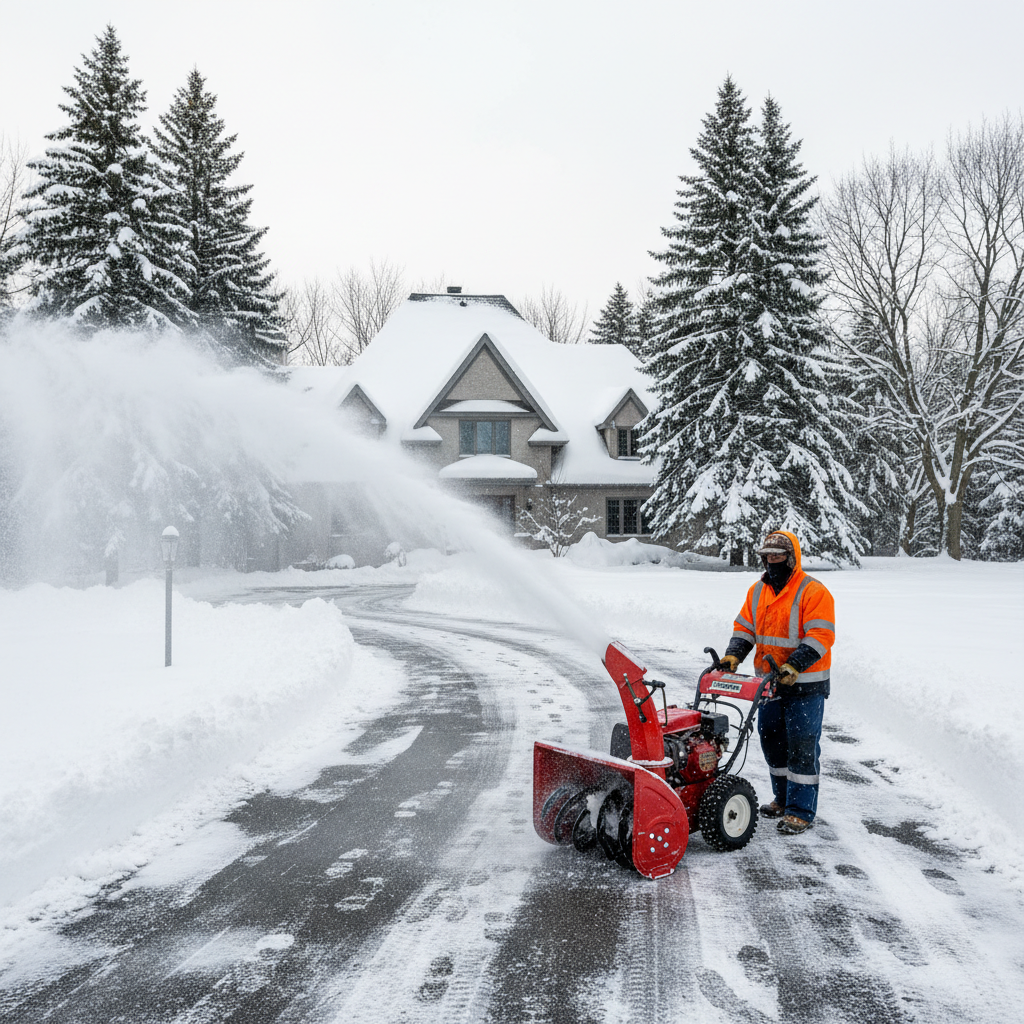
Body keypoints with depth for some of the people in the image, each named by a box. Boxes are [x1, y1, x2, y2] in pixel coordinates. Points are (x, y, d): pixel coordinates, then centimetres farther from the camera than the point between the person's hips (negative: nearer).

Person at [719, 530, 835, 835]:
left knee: (802, 746, -4)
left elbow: (820, 636, -19)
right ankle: (783, 798, 31)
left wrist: (794, 665, -30)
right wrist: (733, 654, -6)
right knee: (771, 739, 15)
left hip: (805, 685, -7)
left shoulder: (813, 592, -13)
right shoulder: (758, 591, 9)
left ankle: (801, 811, 4)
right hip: (769, 682, 7)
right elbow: (745, 627, 12)